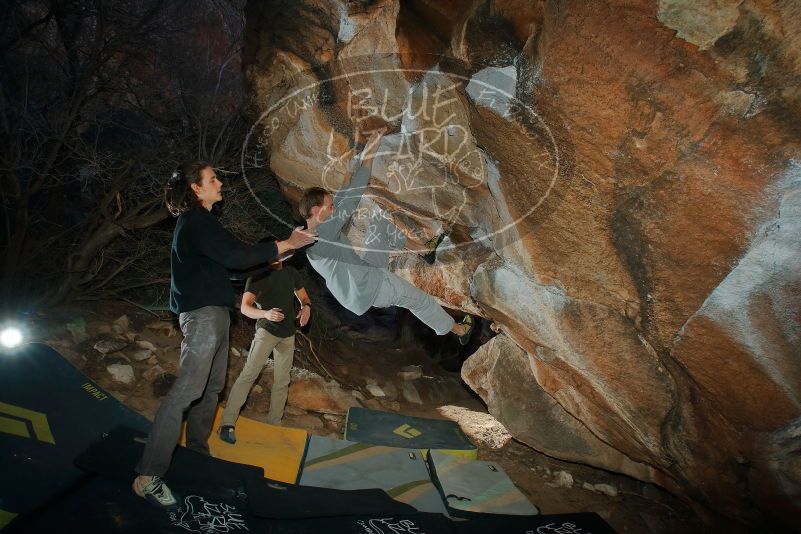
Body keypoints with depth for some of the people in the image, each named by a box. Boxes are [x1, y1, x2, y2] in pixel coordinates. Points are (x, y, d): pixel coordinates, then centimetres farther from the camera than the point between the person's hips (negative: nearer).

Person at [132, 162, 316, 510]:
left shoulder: (199, 222, 21)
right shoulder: (197, 222, -11)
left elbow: (230, 257, 20)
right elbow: (235, 256, -21)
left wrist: (274, 255, 17)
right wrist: (285, 245, -17)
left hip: (213, 312, 11)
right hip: (202, 313, -11)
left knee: (211, 386, 14)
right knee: (187, 390, -16)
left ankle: (196, 451, 26)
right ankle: (148, 477, -16)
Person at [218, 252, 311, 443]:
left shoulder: (291, 273, 7)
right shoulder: (257, 276, -7)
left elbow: (304, 297, 16)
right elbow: (245, 307, -14)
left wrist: (306, 307, -9)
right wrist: (265, 314, -34)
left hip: (288, 335, 5)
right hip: (266, 329, -5)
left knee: (282, 381, 7)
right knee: (249, 373, -18)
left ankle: (273, 424, 16)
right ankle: (228, 423, -18)